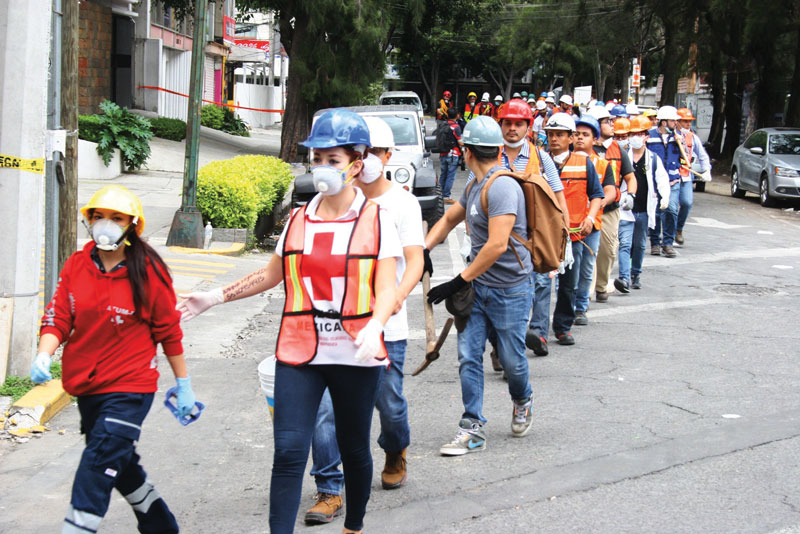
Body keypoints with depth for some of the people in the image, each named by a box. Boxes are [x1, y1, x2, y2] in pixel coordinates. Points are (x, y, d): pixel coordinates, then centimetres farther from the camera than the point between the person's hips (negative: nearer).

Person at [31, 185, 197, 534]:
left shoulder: (148, 271, -10)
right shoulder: (76, 265, 0)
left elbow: (169, 330, -4)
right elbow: (58, 317, -2)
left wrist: (183, 384, 0)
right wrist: (44, 354, -21)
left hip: (130, 387, -6)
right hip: (86, 386, 6)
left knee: (96, 469, -14)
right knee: (119, 464, 21)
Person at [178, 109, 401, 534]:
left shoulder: (377, 221, -1)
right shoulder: (299, 220, 9)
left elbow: (385, 291, -7)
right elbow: (272, 274, 21)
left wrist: (374, 327, -26)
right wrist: (216, 297, 17)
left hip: (355, 355, -2)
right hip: (299, 354, 2)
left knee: (354, 450, 13)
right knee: (288, 452, -9)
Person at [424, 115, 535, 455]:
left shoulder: (502, 187, -21)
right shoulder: (474, 186, 9)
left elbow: (497, 245, -27)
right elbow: (449, 219, 23)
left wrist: (458, 283, -24)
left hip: (510, 289, -8)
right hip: (478, 285, 8)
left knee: (511, 359, 6)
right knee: (468, 356, -1)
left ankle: (523, 401, 38)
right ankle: (473, 430, 3)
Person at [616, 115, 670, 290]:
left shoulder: (654, 159, 7)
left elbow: (662, 180, 8)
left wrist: (665, 197, -9)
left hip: (644, 210, 3)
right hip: (626, 209, -2)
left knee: (639, 245, 14)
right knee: (625, 243, -13)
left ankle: (636, 275, 29)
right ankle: (624, 277, -22)